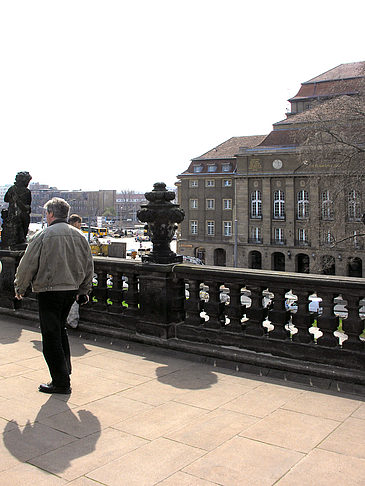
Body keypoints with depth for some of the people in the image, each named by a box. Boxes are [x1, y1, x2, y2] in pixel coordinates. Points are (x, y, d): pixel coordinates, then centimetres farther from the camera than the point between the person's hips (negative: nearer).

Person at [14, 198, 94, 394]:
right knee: (60, 329, 23)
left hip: (49, 291, -6)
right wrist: (84, 289, 23)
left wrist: (20, 288, 8)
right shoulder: (78, 236, 7)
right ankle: (64, 369, 29)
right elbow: (88, 265, 13)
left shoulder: (43, 236, -10)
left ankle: (61, 382, 3)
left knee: (51, 336, 0)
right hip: (71, 290, 6)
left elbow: (27, 265, -7)